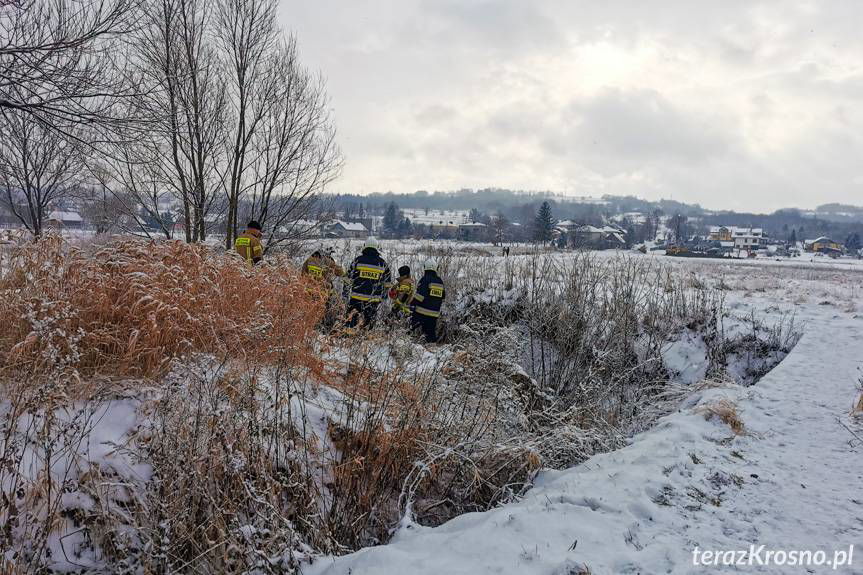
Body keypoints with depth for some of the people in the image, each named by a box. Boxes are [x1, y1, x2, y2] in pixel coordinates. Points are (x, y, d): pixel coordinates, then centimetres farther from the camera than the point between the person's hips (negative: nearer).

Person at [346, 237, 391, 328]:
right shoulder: (382, 263, 2)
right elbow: (387, 283, 7)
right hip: (374, 299, 2)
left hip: (357, 296, -1)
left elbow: (350, 277, 4)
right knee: (368, 323, 10)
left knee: (352, 319, 7)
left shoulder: (358, 260, -4)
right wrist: (382, 296, 20)